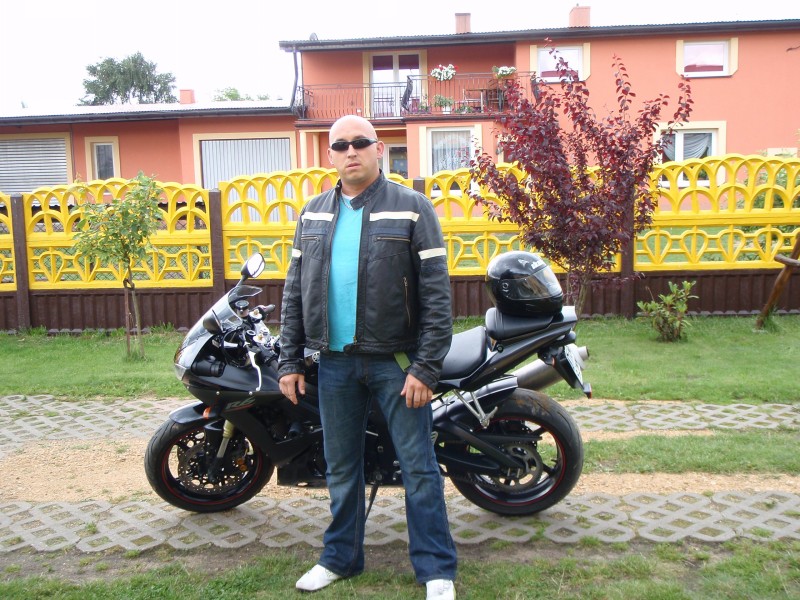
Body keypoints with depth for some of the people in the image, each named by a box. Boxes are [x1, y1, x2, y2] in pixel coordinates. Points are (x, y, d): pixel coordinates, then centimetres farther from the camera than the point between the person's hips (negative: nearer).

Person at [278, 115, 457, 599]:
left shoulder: (412, 207, -4)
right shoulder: (313, 213, 11)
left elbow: (437, 294, -9)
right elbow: (295, 292, 12)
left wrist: (427, 367, -14)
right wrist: (290, 360, 7)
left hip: (396, 360, -4)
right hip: (335, 361, 5)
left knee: (419, 466, 3)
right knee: (341, 467, 16)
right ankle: (342, 558, 34)